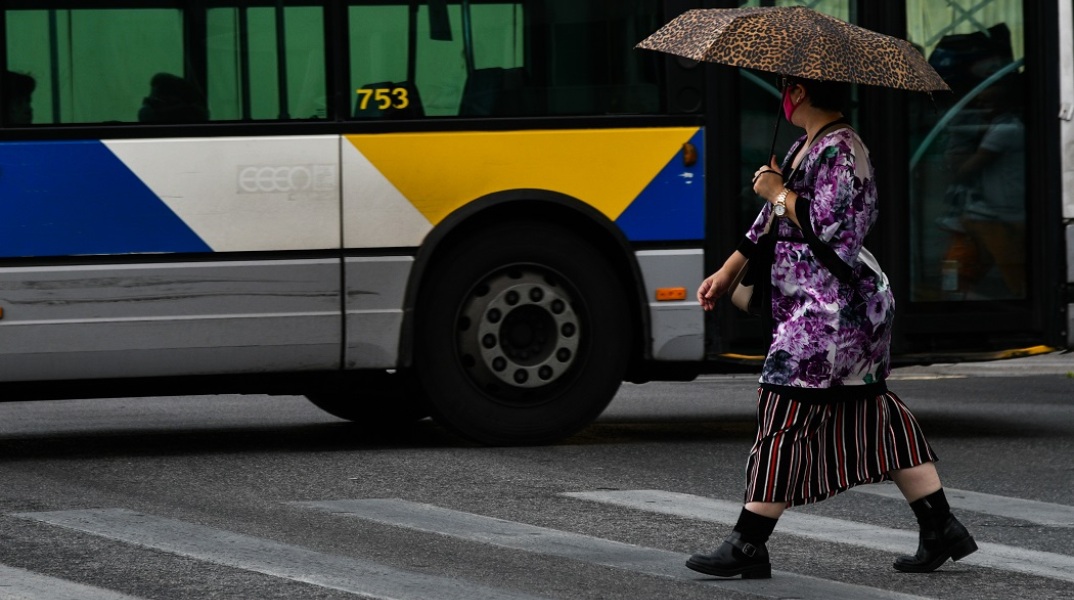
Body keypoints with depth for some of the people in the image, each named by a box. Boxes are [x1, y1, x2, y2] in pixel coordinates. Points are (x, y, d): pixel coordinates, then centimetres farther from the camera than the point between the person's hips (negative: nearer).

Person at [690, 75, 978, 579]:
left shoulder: (838, 151, -15)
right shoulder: (806, 147, 16)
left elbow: (826, 223, -24)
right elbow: (773, 220, 24)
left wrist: (779, 193, -10)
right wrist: (728, 271, 24)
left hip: (832, 308, -10)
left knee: (784, 414, -8)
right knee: (873, 415, 11)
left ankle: (748, 544, -5)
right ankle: (940, 530, 12)